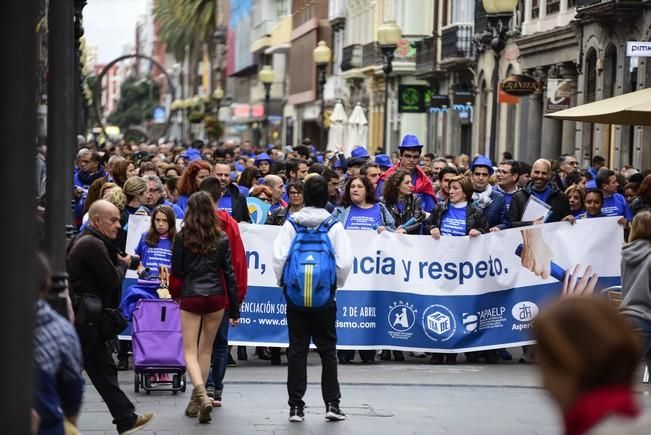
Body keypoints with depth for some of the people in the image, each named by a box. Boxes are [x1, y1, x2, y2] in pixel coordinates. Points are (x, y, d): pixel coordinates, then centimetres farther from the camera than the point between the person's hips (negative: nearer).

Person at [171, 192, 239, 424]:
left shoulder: (182, 237, -4)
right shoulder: (222, 238, 1)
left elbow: (176, 271, 0)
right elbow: (229, 273, 3)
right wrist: (234, 308, 8)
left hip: (190, 297, -2)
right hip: (216, 297, 2)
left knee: (190, 350, 1)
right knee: (206, 350, 14)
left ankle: (201, 395, -22)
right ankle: (197, 400, 19)